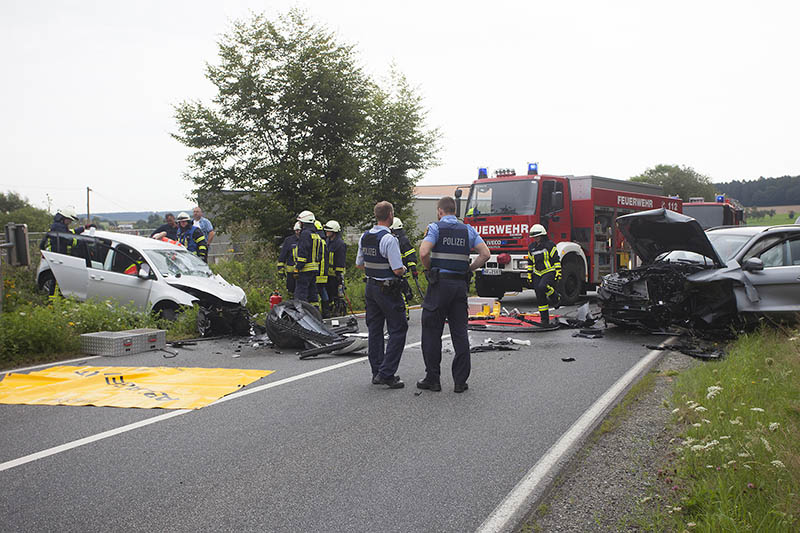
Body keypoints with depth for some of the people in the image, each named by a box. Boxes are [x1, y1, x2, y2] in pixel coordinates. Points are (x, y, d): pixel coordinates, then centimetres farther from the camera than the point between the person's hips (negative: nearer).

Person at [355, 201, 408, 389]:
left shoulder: (364, 237, 6)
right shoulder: (389, 239, -18)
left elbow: (359, 264, 16)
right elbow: (397, 269, -20)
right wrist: (404, 269, 1)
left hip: (370, 287, 8)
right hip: (388, 289, -8)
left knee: (374, 330, 12)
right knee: (398, 331, -1)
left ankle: (377, 373, 18)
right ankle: (386, 373, -8)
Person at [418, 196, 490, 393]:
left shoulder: (436, 227, -3)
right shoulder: (468, 230, 10)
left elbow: (424, 253, -18)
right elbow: (485, 254, 2)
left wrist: (429, 270, -1)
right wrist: (468, 270, 9)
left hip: (440, 283, -4)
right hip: (461, 285, 4)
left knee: (432, 332, 5)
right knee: (460, 333, 8)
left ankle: (433, 379, 7)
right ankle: (460, 381, 8)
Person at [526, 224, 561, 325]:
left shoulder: (550, 245, -6)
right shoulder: (531, 247, 11)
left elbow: (556, 260, -7)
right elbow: (530, 262, 18)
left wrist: (558, 273, -12)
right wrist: (529, 276, 14)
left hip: (550, 272, -5)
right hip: (538, 274, 6)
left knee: (542, 287, -32)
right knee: (540, 298, 1)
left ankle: (555, 297, -2)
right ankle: (544, 319, 9)